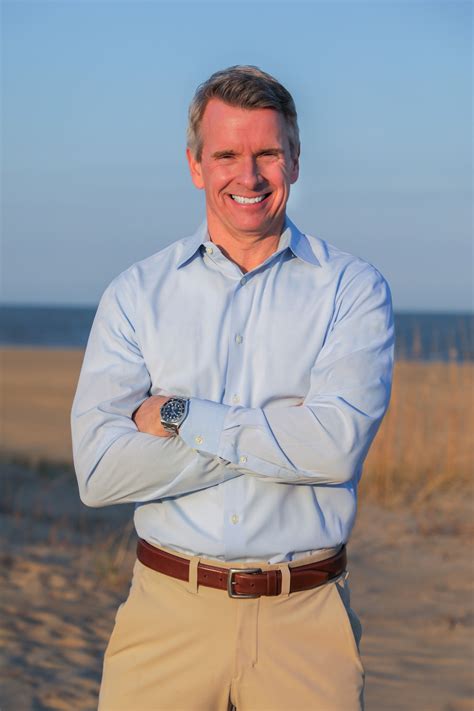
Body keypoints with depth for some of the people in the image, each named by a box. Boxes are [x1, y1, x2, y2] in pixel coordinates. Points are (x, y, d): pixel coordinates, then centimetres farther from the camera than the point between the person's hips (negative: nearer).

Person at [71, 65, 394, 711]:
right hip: (170, 612, 1)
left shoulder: (353, 289, 1)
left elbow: (338, 445, -16)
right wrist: (283, 435, -12)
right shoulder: (135, 294, 4)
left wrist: (182, 417, -10)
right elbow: (100, 471, -9)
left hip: (305, 622, -1)